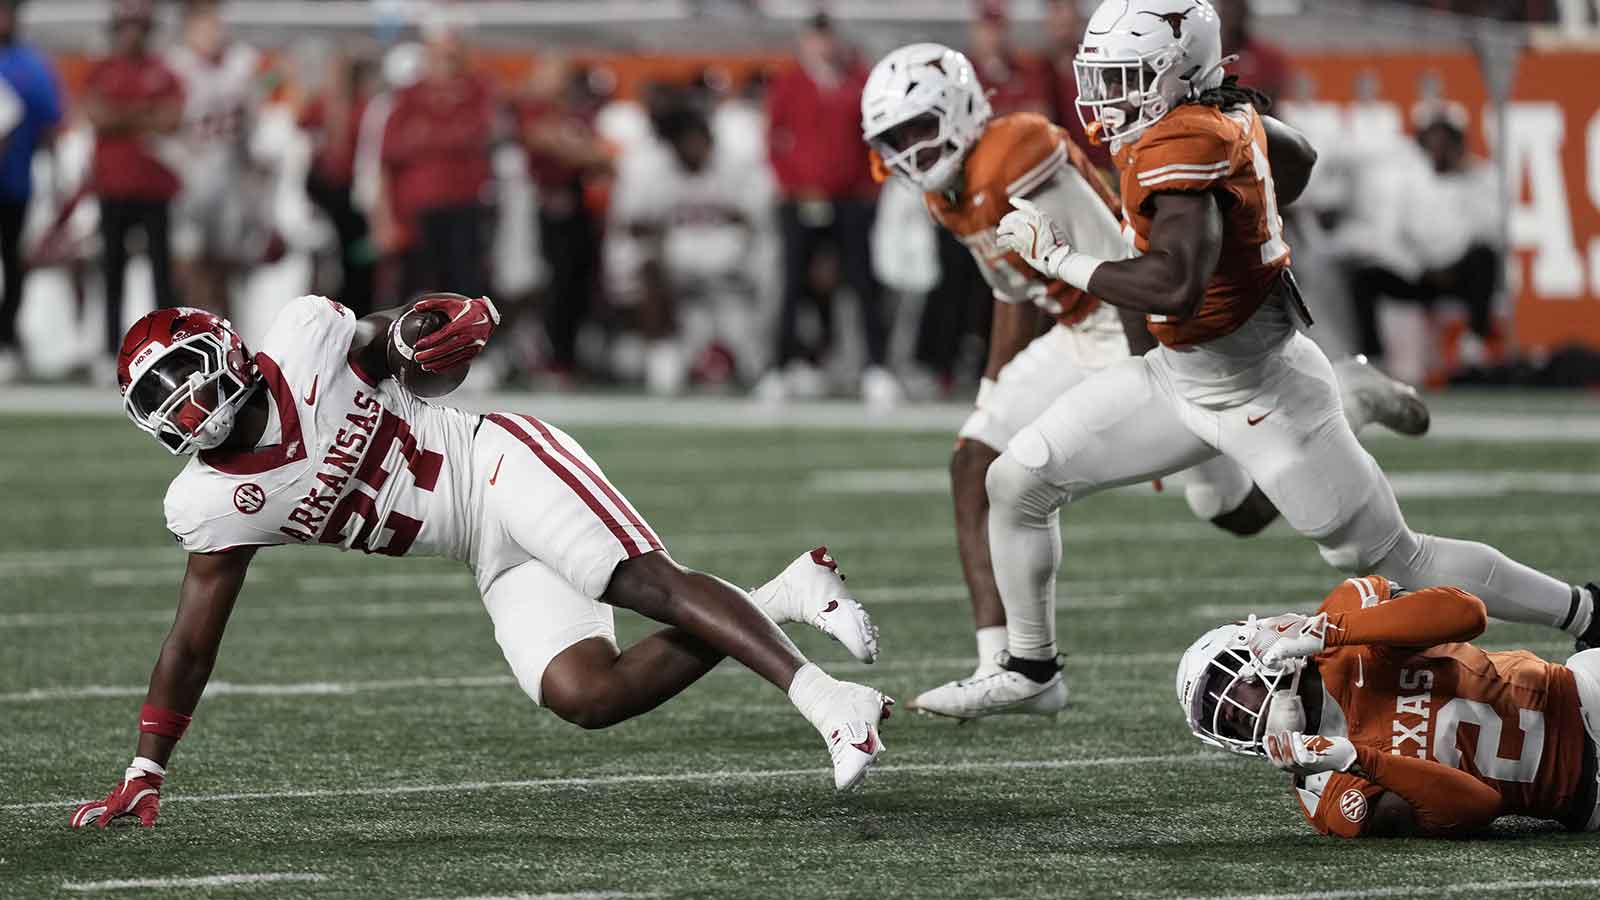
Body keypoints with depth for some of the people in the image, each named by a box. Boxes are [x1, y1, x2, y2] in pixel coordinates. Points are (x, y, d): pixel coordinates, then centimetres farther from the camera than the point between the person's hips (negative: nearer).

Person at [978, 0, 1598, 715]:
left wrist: (1059, 258, -30)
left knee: (1393, 559, 6)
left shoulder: (1179, 146, -28)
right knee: (1016, 482, 6)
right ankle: (1029, 669, 23)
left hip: (1260, 398, -9)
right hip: (1181, 379, 9)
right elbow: (1298, 159, 20)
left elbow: (1177, 288, -41)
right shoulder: (1225, 114, -2)